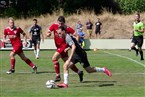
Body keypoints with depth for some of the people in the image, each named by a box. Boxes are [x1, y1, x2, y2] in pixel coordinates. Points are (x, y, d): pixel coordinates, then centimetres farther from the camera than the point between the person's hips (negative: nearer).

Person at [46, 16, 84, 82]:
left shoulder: (67, 28, -15)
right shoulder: (54, 26, -4)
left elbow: (77, 35, -13)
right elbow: (47, 33, -5)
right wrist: (48, 34, -29)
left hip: (64, 46, -6)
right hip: (58, 46, 6)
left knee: (54, 58, -19)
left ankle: (58, 76, -13)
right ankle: (79, 72, 30)